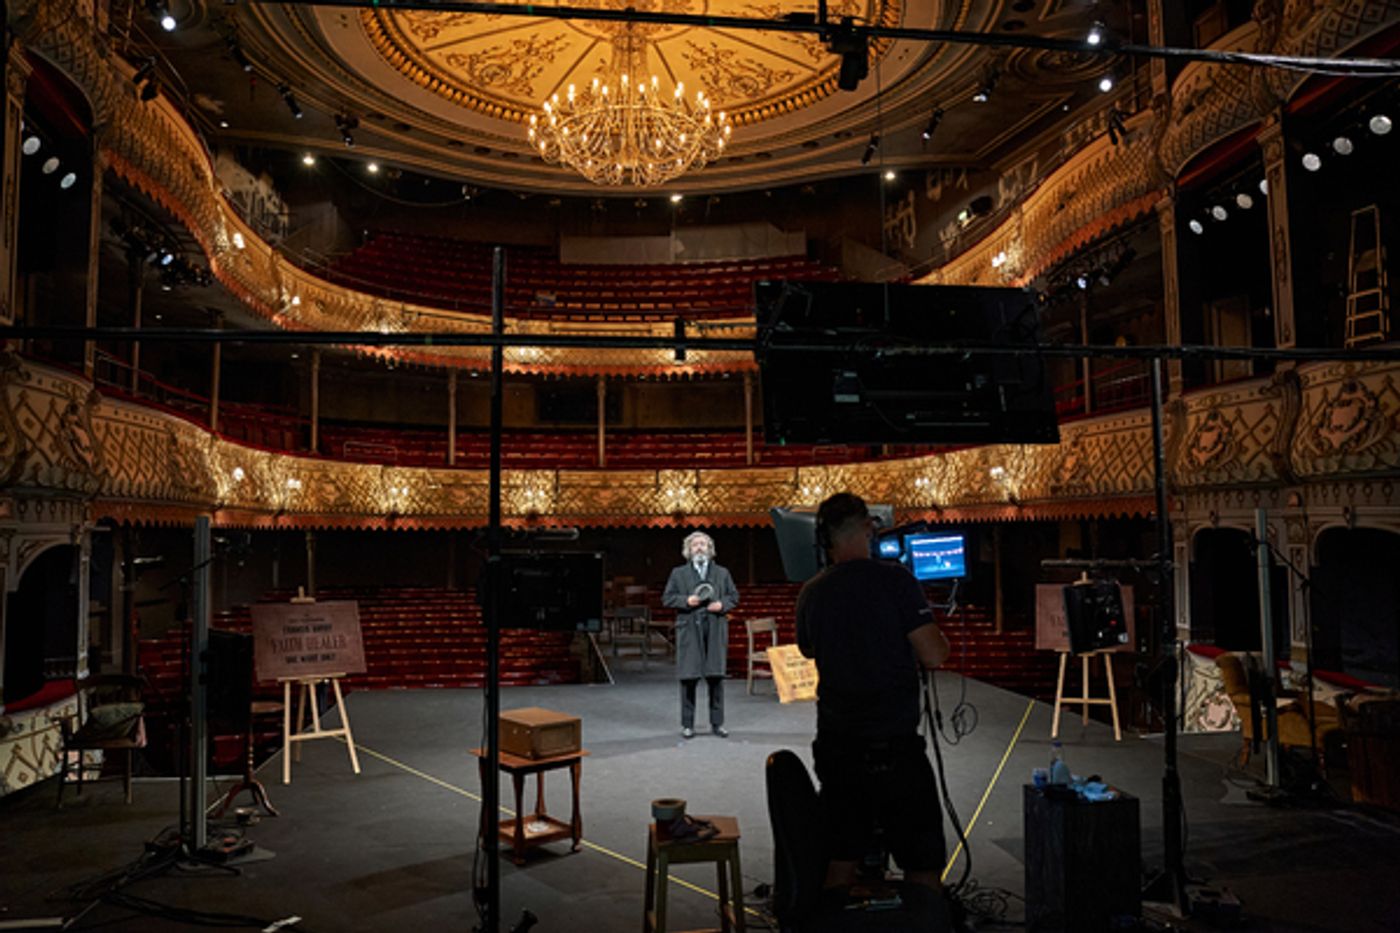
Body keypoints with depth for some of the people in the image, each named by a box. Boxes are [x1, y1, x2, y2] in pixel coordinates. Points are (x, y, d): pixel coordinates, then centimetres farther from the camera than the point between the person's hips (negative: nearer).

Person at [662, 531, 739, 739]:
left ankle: (717, 723, 14)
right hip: (689, 630, -1)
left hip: (715, 630, 2)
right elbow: (667, 598, 5)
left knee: (716, 676, 3)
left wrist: (722, 605, -6)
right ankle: (687, 724, 10)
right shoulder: (678, 573, 8)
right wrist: (686, 601, -11)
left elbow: (734, 596, 14)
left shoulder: (722, 573, 13)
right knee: (688, 677, -1)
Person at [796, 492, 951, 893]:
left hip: (835, 743, 5)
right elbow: (933, 655, -14)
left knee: (840, 859, 13)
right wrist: (935, 630, 7)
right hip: (894, 746, -5)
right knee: (921, 862, 7)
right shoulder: (894, 580, -12)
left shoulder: (810, 594, 3)